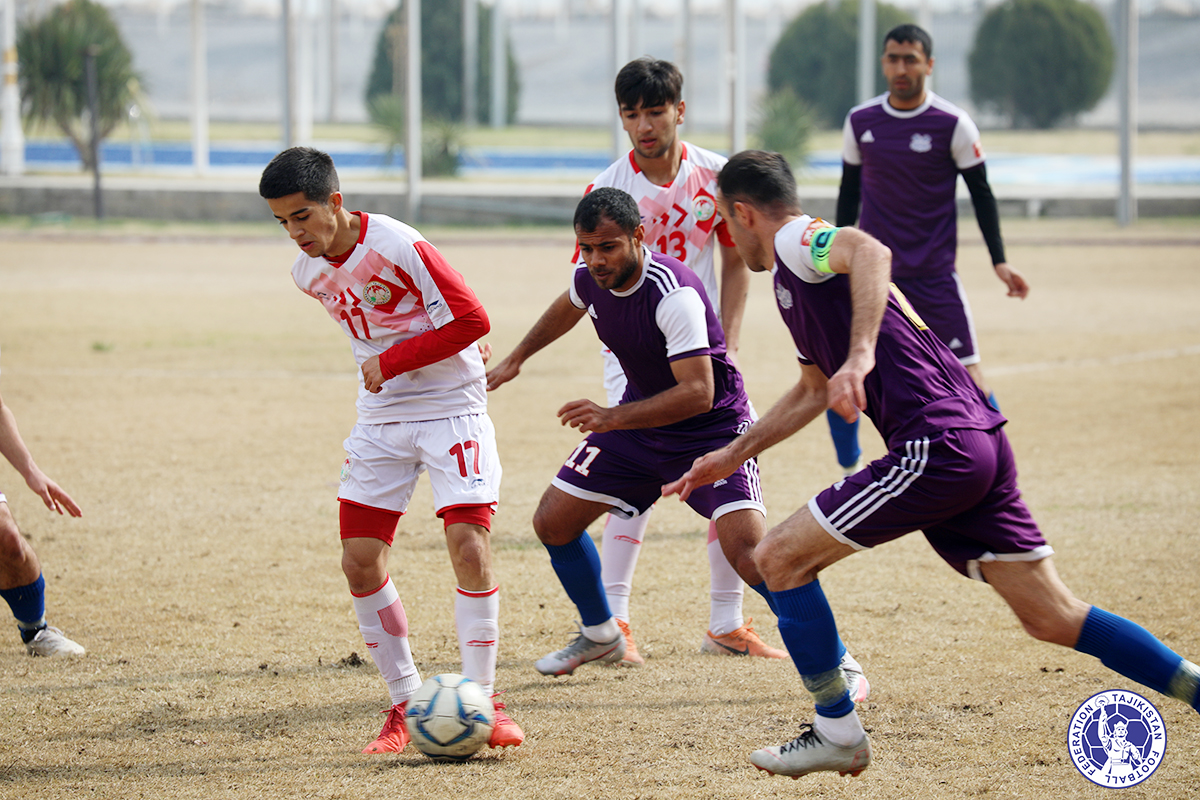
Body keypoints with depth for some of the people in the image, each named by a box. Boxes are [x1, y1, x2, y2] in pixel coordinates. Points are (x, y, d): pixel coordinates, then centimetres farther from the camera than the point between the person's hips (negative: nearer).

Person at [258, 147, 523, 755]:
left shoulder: (396, 245, -19)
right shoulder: (308, 273, 3)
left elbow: (472, 320, -19)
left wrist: (391, 363, -16)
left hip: (452, 412, -6)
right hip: (380, 421, 6)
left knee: (470, 550, -16)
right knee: (360, 563, -2)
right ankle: (406, 704, 9)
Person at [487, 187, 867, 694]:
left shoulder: (674, 294, -32)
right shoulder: (590, 277, -8)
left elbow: (698, 393, -37)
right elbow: (567, 309, 19)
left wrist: (612, 419, -43)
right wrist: (515, 360, 26)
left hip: (712, 427, -8)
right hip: (640, 417, 8)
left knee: (745, 547, -25)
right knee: (552, 522, 5)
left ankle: (837, 663, -11)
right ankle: (599, 636, 30)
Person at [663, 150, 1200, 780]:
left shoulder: (795, 240, -2)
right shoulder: (798, 275, 27)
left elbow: (869, 251, -26)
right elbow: (812, 392, 42)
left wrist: (861, 355, -36)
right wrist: (731, 456, 46)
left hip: (935, 447, -10)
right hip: (979, 444, 10)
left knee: (779, 558, 0)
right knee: (1053, 618, 9)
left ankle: (838, 733, 6)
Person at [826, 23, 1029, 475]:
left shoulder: (953, 125, -6)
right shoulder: (859, 122, 3)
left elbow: (980, 194, 1)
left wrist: (999, 260, -5)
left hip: (934, 276, -2)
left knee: (968, 379, -9)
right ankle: (850, 475, 14)